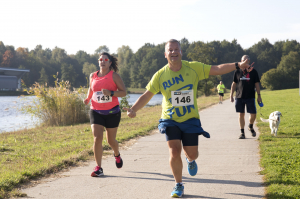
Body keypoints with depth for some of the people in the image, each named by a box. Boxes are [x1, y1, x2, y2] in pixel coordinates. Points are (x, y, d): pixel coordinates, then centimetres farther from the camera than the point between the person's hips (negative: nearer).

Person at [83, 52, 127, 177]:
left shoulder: (114, 76, -4)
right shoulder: (93, 76, 7)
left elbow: (123, 92, -8)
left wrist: (111, 93, -23)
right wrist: (88, 99, 8)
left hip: (112, 112, -2)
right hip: (96, 112, 2)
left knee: (111, 140, 10)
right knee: (97, 138, -14)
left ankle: (117, 155, 45)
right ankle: (98, 168, -11)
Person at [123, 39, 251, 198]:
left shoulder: (194, 68, -7)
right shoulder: (160, 75, -7)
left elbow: (217, 69, -7)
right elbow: (147, 96, -2)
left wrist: (237, 65, -19)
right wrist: (133, 110, -16)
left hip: (190, 119, 1)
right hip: (170, 119, -1)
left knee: (192, 154, 2)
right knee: (174, 152, -11)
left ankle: (190, 160, 43)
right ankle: (178, 186, 11)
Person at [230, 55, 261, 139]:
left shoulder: (253, 72, 5)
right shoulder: (237, 71, 8)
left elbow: (257, 84, 7)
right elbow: (234, 84, 12)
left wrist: (259, 95, 2)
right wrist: (231, 95, 6)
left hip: (250, 97, -1)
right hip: (239, 97, 1)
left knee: (253, 114, -5)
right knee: (241, 114, 2)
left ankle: (250, 127, 25)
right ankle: (242, 132, 11)